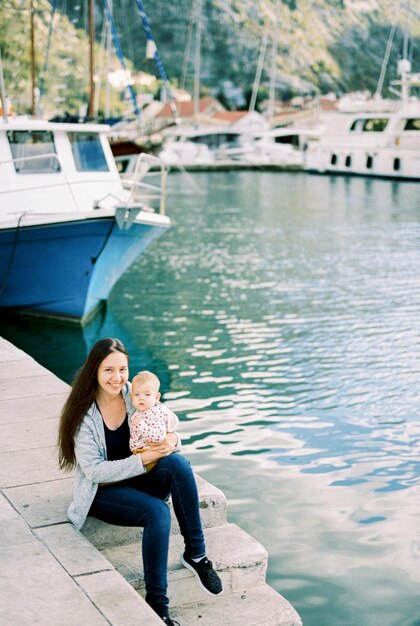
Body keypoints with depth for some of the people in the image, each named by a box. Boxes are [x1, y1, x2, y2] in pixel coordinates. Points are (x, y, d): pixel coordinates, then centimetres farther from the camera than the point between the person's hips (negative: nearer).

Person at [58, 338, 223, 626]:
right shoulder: (84, 414, -15)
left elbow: (169, 430, 2)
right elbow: (95, 471, -19)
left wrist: (172, 439, -24)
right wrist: (143, 459, -28)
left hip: (139, 480, 4)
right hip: (102, 492, -4)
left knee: (178, 462, -28)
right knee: (158, 512, -33)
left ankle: (196, 553, -20)